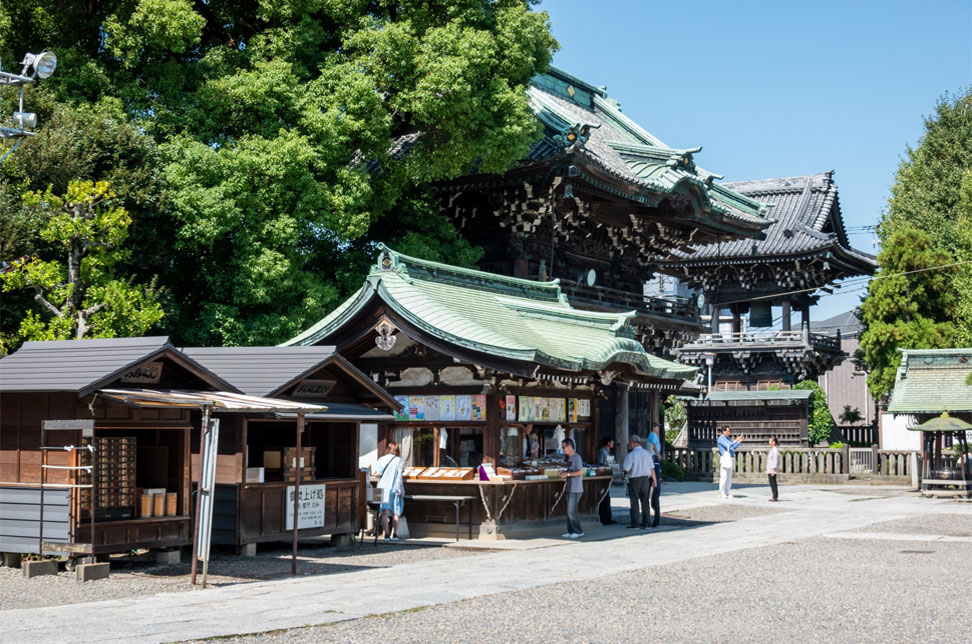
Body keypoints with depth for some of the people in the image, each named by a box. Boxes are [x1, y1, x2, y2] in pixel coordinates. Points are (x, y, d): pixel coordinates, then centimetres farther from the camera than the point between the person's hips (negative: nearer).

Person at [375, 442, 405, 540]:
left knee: (385, 513, -1)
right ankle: (394, 535, 7)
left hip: (383, 488, 1)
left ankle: (386, 534, -9)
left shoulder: (381, 459, 6)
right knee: (395, 512, 8)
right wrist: (399, 489, -2)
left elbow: (377, 474, 3)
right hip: (394, 488, -1)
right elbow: (399, 475, -5)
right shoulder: (399, 461, 0)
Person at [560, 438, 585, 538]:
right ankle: (571, 531, 15)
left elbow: (580, 471, -20)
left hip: (575, 489, -9)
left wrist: (567, 474, -17)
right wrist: (564, 473, 7)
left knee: (572, 511, -8)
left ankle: (579, 531, 0)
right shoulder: (570, 457, 16)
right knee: (569, 511, 10)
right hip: (570, 488, 9)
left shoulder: (576, 457, -13)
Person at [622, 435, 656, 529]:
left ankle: (635, 523, 1)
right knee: (645, 501, 12)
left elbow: (626, 469, -11)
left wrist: (622, 467, 11)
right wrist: (654, 480, 13)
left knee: (634, 501, 2)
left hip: (634, 479, -4)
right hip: (646, 479, 4)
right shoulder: (647, 453, 2)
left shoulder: (630, 455, -11)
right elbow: (652, 469, 4)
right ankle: (646, 522, 14)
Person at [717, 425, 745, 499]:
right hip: (724, 458, -9)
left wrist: (740, 441, 11)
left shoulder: (728, 439, 20)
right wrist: (736, 440, -16)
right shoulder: (721, 438, -7)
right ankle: (721, 493, -5)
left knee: (729, 477, 7)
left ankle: (727, 492, 10)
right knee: (723, 476, -8)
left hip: (730, 459, 9)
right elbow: (727, 446, -20)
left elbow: (734, 447, 22)